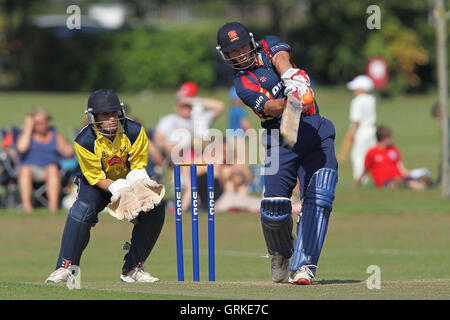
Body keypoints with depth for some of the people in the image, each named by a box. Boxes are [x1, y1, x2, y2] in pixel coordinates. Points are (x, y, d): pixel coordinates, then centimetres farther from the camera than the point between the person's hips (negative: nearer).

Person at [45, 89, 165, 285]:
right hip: (96, 184, -3)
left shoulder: (134, 131, -18)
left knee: (155, 208, -22)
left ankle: (133, 269, -10)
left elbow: (138, 168, -11)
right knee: (82, 210, -32)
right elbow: (98, 179, -22)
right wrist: (121, 191, -39)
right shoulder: (84, 141, -24)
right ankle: (66, 267, -18)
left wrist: (137, 187, -33)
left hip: (128, 181, 3)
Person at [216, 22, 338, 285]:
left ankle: (303, 265, -17)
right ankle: (280, 253, 19)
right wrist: (288, 101, -35)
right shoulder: (243, 84, 4)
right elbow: (268, 107, -14)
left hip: (315, 130, 2)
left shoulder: (269, 46, 14)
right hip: (281, 140, -1)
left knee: (319, 198, -15)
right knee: (274, 206, -12)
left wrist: (293, 80, -31)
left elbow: (281, 59, -9)